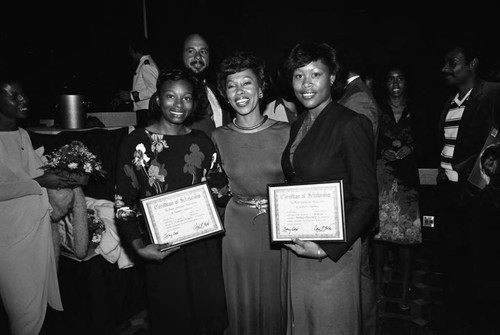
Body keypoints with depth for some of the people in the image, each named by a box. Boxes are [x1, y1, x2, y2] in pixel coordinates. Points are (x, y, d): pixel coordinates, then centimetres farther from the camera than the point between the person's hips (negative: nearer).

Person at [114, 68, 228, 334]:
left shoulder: (202, 142, 5)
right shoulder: (136, 143, -7)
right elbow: (124, 203, -7)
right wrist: (139, 247, -17)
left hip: (204, 248, 3)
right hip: (161, 251, -3)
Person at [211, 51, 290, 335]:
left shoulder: (286, 132, -5)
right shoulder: (219, 137, -2)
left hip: (278, 226, 0)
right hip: (238, 228, 1)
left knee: (275, 301, 15)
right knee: (243, 306, 15)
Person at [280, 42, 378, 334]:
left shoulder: (351, 124, -14)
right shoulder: (298, 125, 8)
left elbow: (366, 200, -15)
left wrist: (327, 249, -19)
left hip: (334, 250, -6)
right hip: (298, 246, 6)